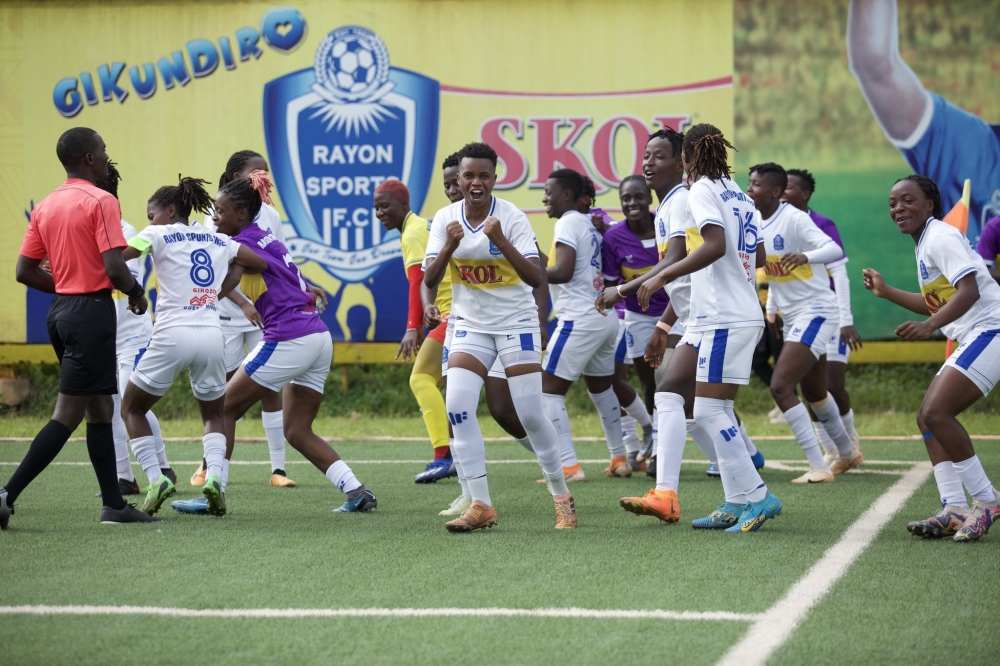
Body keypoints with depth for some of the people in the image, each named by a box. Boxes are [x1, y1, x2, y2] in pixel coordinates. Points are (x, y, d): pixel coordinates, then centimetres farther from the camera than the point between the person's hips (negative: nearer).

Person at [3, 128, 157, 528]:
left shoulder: (45, 207, 10)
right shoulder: (101, 202, -12)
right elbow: (115, 268, -20)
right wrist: (136, 292, -1)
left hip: (62, 310, 8)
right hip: (92, 311, -8)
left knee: (100, 408, 15)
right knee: (68, 413, -8)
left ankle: (113, 503, 17)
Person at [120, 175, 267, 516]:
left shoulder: (159, 235, 2)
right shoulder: (218, 241, 17)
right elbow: (262, 264, 22)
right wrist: (224, 290, 28)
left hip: (172, 334, -4)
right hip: (212, 334, 4)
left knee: (132, 409, 15)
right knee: (214, 415, 21)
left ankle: (155, 479, -3)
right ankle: (214, 475, -6)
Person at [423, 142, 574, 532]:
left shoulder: (512, 218, -13)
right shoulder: (445, 219, -3)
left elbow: (535, 277, -21)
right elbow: (429, 280, -7)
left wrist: (501, 241, -34)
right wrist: (450, 245, -24)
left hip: (516, 323, -3)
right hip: (470, 324, 3)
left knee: (530, 415, -6)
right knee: (457, 407, -14)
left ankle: (562, 496, 15)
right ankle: (480, 506, -8)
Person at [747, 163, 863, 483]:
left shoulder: (794, 219, -19)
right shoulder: (759, 224, 7)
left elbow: (835, 250, -32)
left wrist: (806, 256, -50)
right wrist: (772, 309, 15)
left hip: (816, 312, -10)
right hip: (791, 318, 10)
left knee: (781, 386, -18)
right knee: (813, 391, 21)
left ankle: (818, 467, -14)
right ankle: (848, 453, 41)